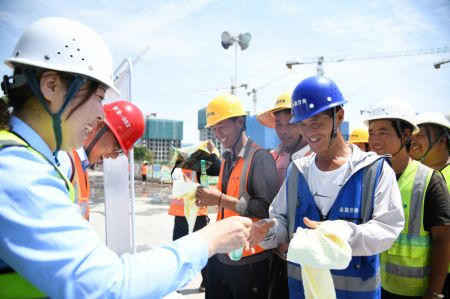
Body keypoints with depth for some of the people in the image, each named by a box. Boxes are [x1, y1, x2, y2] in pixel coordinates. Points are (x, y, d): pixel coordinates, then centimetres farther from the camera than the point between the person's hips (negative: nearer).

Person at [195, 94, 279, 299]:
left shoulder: (260, 158, -14)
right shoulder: (226, 159, 10)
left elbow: (267, 208, -23)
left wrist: (220, 200, -21)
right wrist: (208, 198, -2)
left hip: (250, 260, -7)